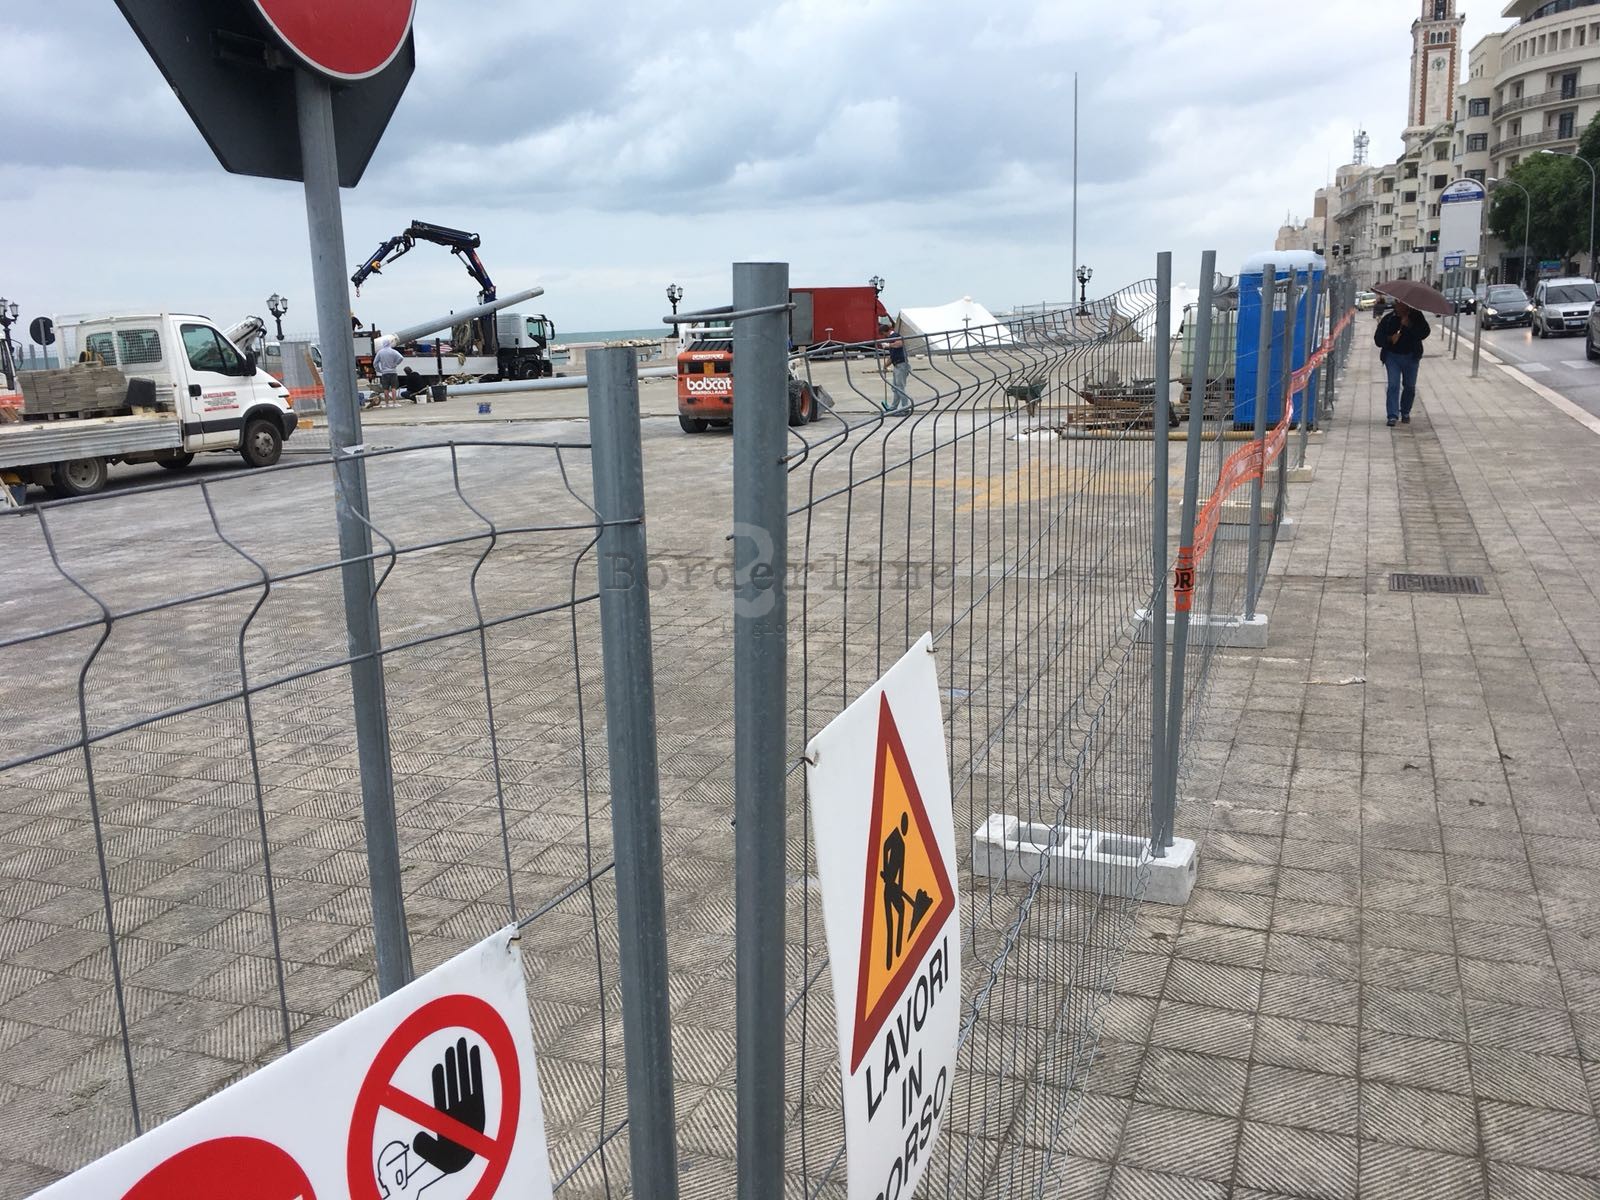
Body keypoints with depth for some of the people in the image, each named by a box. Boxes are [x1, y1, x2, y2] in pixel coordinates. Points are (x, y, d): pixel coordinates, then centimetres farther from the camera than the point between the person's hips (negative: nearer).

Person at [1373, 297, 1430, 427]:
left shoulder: (1416, 317, -2)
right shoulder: (1388, 319, -4)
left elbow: (1425, 332, -13)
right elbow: (1378, 340, -2)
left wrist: (1410, 325, -25)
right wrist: (1389, 338, -22)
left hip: (1411, 357, 1)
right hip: (1392, 356, -1)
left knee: (1410, 386, 9)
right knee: (1393, 385, -12)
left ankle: (1405, 413, 28)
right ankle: (1393, 416, -14)